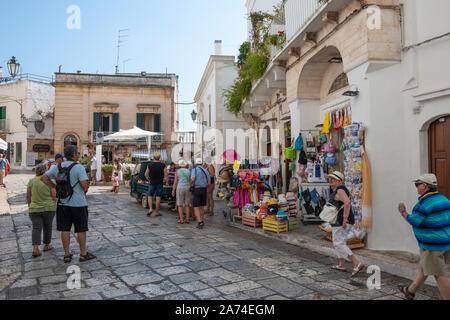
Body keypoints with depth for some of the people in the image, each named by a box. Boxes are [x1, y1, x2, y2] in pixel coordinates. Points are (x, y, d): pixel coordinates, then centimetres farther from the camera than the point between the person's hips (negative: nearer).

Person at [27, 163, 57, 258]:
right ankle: (46, 246, 27)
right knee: (47, 227, 14)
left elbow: (28, 196, 4)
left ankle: (35, 249, -13)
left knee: (36, 228, 0)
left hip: (34, 209, 1)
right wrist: (53, 205, 11)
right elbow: (54, 195, -6)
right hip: (48, 208, -1)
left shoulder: (31, 181, -1)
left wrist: (30, 206, 19)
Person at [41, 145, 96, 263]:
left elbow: (43, 178, 12)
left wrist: (55, 187, 12)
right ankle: (83, 254, 15)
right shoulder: (79, 167, -15)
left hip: (63, 203, 5)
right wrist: (86, 188, 2)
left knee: (65, 230, 10)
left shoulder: (58, 167, 4)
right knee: (81, 230, 7)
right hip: (78, 203, -5)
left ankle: (67, 255, 18)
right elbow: (85, 185, -21)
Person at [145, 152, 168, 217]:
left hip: (152, 183, 0)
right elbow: (166, 175, -7)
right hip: (160, 183, 0)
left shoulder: (149, 165, -3)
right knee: (158, 197, 5)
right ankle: (157, 212, 9)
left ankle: (150, 209, -1)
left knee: (150, 196, 16)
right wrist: (167, 182, 6)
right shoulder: (163, 165, -6)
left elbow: (146, 175, 1)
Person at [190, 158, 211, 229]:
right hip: (204, 189, 5)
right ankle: (202, 221, 28)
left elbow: (192, 179, -22)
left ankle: (200, 223, -13)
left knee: (196, 207, -2)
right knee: (202, 206, 18)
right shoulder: (206, 171, 10)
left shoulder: (195, 170, -5)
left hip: (196, 189, -5)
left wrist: (190, 185, -3)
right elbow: (209, 183, 8)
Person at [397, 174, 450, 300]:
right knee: (423, 266, 21)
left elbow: (413, 221, -18)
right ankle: (410, 292, 36)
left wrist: (403, 212, -2)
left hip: (432, 245, -10)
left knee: (439, 275, 1)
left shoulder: (425, 202, -20)